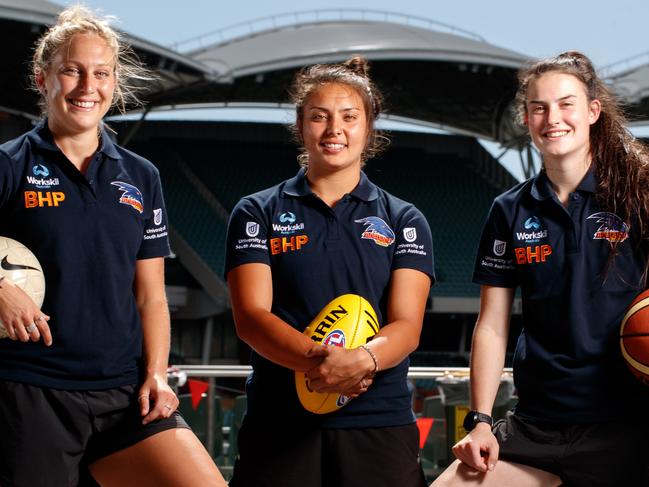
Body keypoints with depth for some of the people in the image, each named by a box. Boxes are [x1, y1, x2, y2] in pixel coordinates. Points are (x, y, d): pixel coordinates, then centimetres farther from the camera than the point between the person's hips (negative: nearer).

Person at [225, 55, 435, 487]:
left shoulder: (404, 221, 9)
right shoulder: (258, 213, 7)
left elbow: (407, 325, -3)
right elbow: (251, 315, -5)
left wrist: (362, 359, -25)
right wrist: (315, 359, -23)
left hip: (381, 422, 1)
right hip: (279, 423, 0)